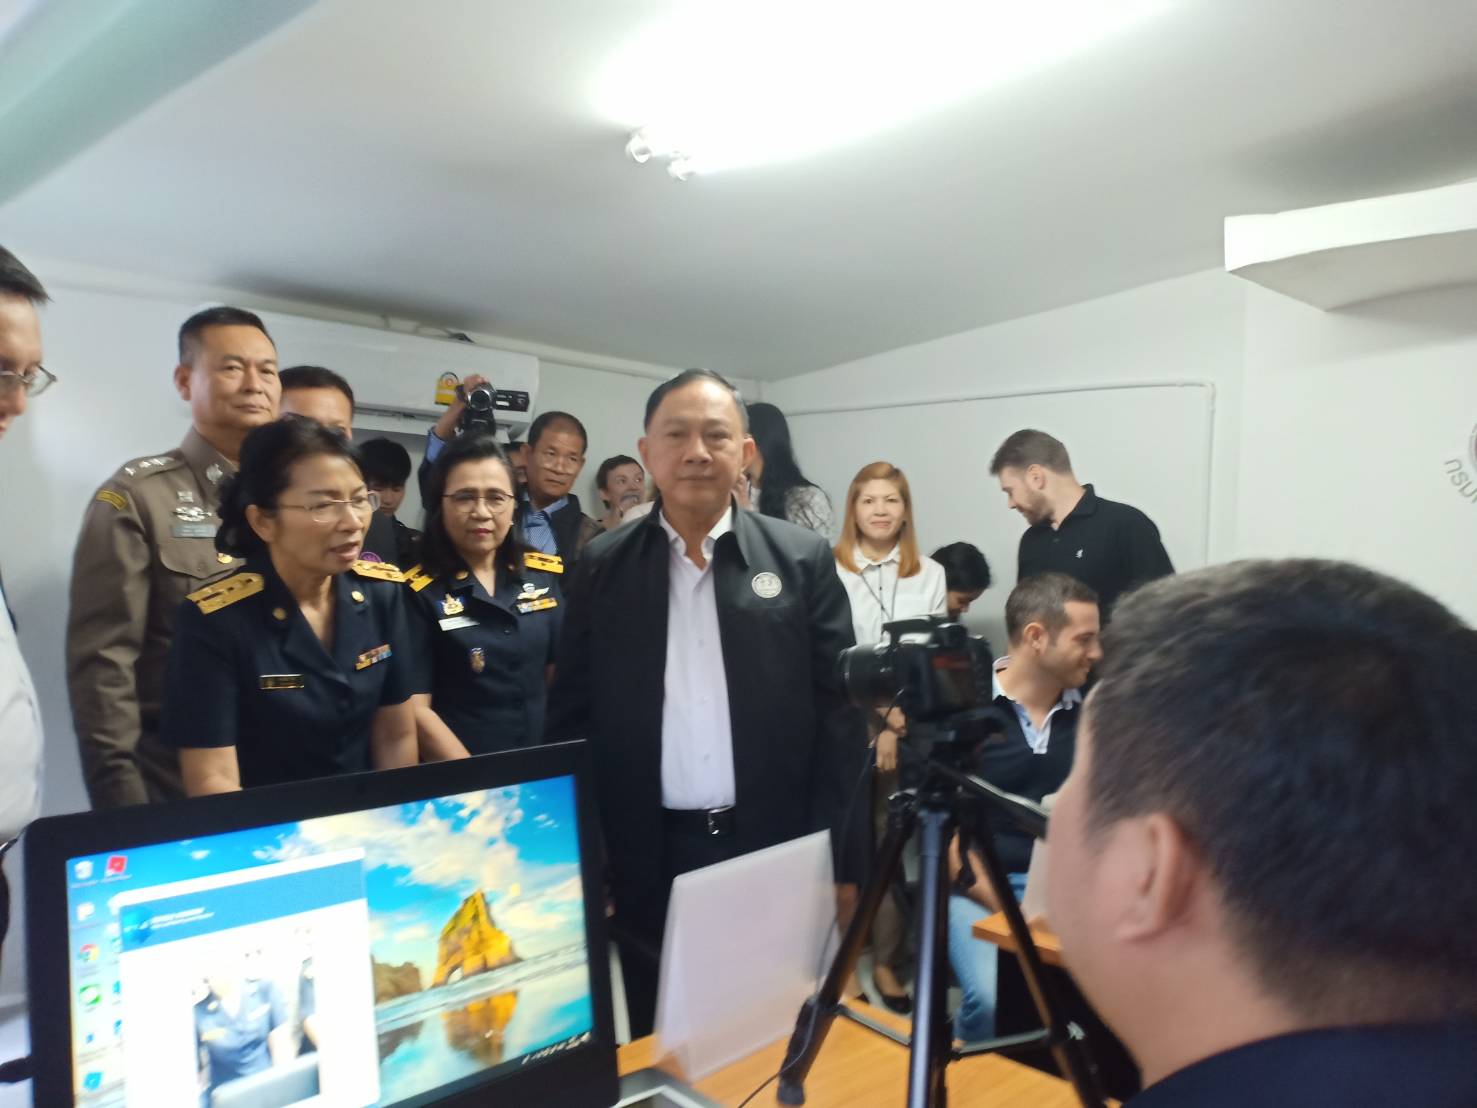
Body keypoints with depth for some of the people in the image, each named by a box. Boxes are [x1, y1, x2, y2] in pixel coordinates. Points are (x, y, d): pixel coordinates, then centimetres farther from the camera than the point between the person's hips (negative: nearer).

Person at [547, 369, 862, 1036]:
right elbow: (571, 717, 3)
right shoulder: (602, 568, 1)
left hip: (774, 850, 0)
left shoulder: (803, 559, -2)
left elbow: (839, 711, -2)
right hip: (647, 857, 1)